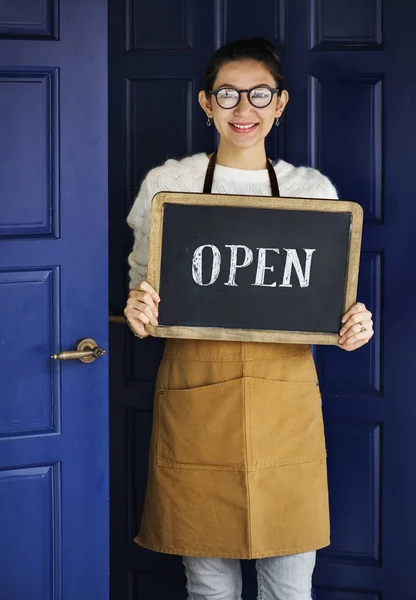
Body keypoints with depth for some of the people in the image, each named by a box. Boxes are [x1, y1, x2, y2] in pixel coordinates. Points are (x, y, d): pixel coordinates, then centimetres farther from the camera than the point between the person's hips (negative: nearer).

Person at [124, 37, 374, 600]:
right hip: (196, 400, -1)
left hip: (286, 401, 1)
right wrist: (138, 310, -13)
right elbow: (142, 284, 10)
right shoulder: (167, 184, 4)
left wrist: (353, 326, -6)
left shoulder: (314, 190, 8)